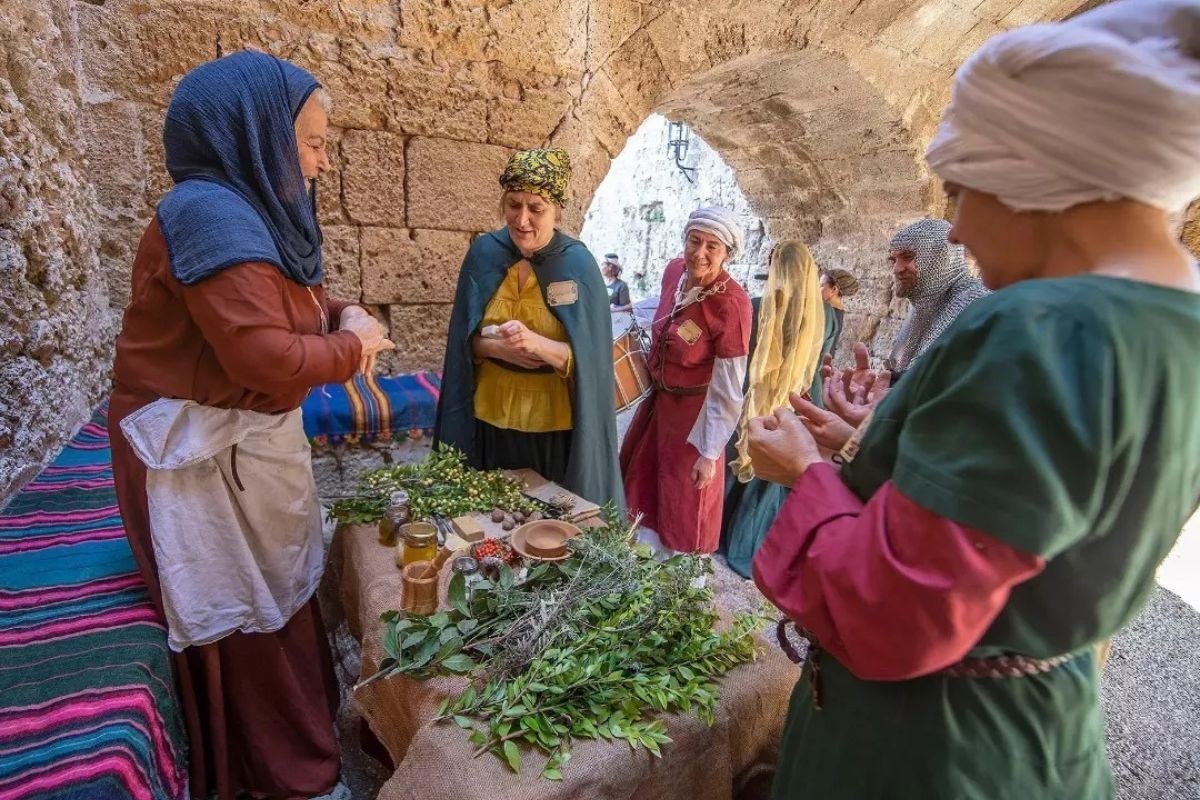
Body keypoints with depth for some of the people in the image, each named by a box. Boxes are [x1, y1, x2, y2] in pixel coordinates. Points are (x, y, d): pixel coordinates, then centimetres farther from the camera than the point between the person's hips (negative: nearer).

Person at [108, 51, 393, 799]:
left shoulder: (245, 210, 8)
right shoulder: (211, 216, -24)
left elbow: (284, 301, 18)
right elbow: (263, 354, -29)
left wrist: (341, 314, -2)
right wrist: (351, 347, -14)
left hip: (246, 438, 10)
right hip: (204, 451, -10)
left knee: (277, 591, 22)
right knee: (247, 612, 7)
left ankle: (295, 731, 45)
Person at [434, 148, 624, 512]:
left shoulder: (577, 264, -11)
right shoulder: (484, 253, -2)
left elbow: (589, 358, -14)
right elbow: (463, 342, 2)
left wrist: (538, 344, -31)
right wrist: (497, 347, -19)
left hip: (555, 426, -3)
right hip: (491, 419, 3)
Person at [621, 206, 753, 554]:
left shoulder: (732, 304, -29)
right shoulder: (675, 271, -10)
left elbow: (727, 392, -24)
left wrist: (709, 453, -20)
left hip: (694, 411, -7)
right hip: (657, 397, 7)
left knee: (684, 508, 13)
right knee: (638, 479, 26)